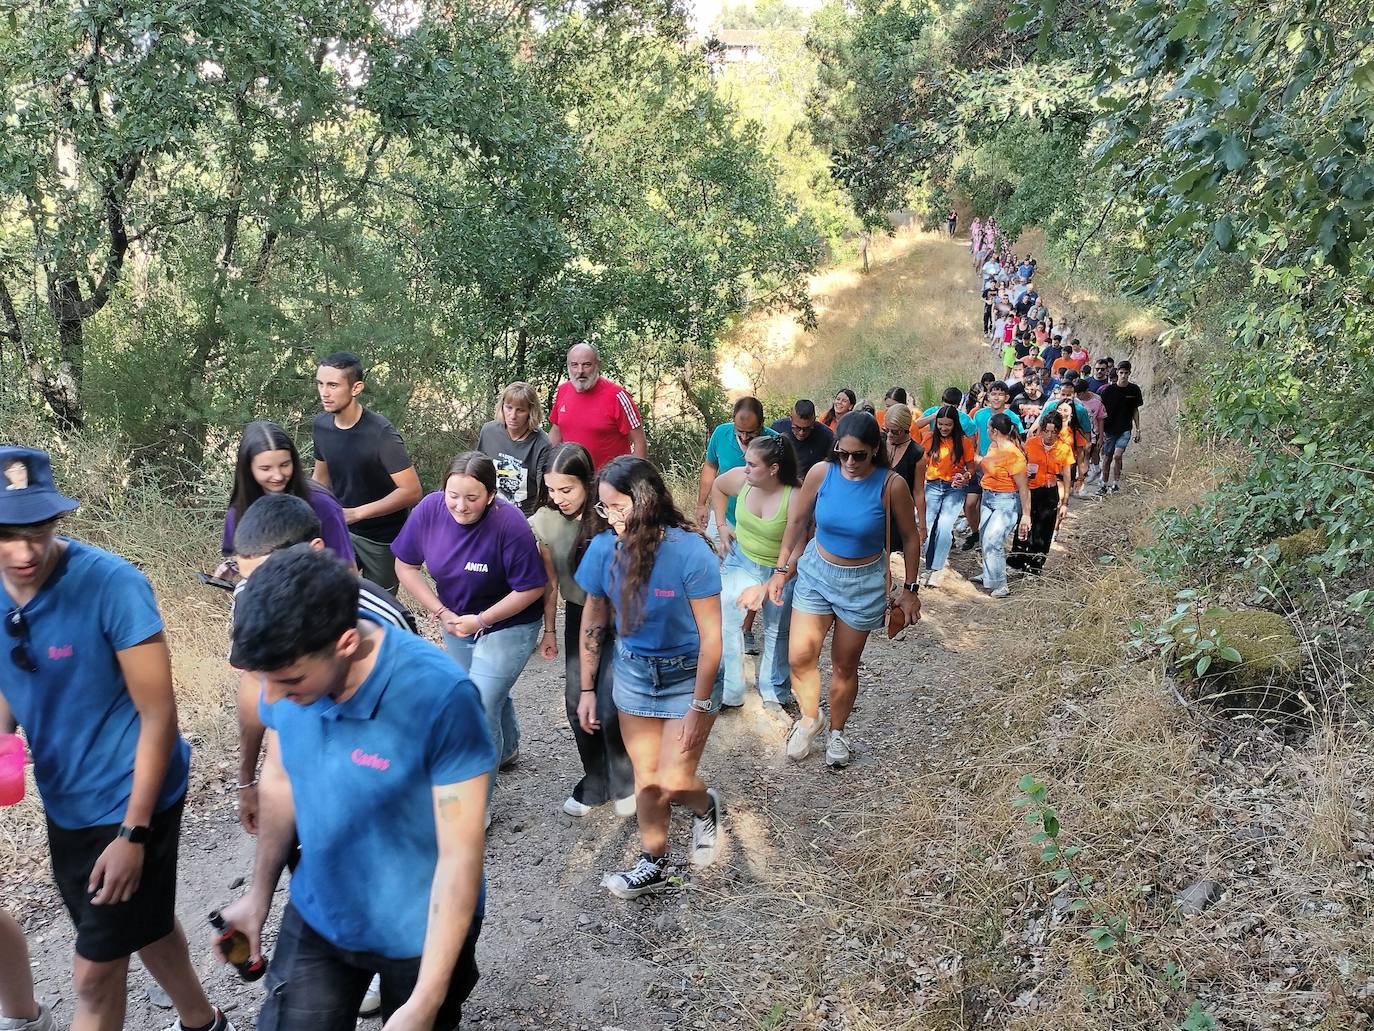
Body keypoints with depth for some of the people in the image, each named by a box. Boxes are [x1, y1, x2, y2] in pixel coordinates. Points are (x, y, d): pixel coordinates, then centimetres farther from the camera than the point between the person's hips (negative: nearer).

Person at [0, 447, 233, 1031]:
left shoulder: (111, 585, -25)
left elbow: (159, 715, -20)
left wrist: (134, 832, -19)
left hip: (130, 798, -6)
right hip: (63, 801, 6)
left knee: (94, 972, 4)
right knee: (144, 926, 25)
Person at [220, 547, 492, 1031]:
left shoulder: (440, 696, -32)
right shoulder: (290, 669, -16)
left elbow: (460, 855, -26)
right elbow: (279, 779, 2)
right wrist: (259, 894, 10)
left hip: (420, 933, -3)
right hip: (316, 917, 4)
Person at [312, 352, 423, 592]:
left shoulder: (381, 434, -24)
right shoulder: (321, 424, -4)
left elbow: (412, 491, -25)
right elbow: (321, 479, 10)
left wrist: (356, 513, -28)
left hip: (382, 539, -5)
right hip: (340, 531, 5)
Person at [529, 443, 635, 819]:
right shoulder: (545, 522, -8)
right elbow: (551, 580, 5)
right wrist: (549, 631, 12)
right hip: (579, 615, 5)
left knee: (609, 707, -7)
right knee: (577, 701, 7)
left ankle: (625, 781, 21)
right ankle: (595, 780, 28)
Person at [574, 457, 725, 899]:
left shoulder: (690, 552, -27)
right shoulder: (604, 548, -15)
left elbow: (711, 637, -20)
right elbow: (592, 622, 0)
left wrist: (699, 706, -16)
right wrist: (587, 690, 4)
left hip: (688, 674, -3)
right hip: (634, 670, 4)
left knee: (672, 783, -5)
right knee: (646, 780, 12)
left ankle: (705, 804, 30)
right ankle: (654, 865, 33)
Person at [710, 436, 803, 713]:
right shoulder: (741, 478, -16)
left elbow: (797, 551, -26)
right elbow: (717, 486, 10)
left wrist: (766, 588, -28)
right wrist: (721, 525, 4)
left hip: (780, 571, -3)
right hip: (741, 562, 3)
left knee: (777, 632, 13)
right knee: (726, 621, -11)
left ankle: (774, 693, 35)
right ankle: (729, 693, 2)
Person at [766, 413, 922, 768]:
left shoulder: (891, 485, -18)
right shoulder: (821, 473, -13)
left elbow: (910, 538, -5)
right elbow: (798, 519, 1)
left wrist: (910, 589, -1)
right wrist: (781, 569, 3)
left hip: (863, 583, -2)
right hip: (816, 571, 2)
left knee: (844, 665, 10)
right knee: (799, 656, -5)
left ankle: (837, 732, 36)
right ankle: (810, 719, 25)